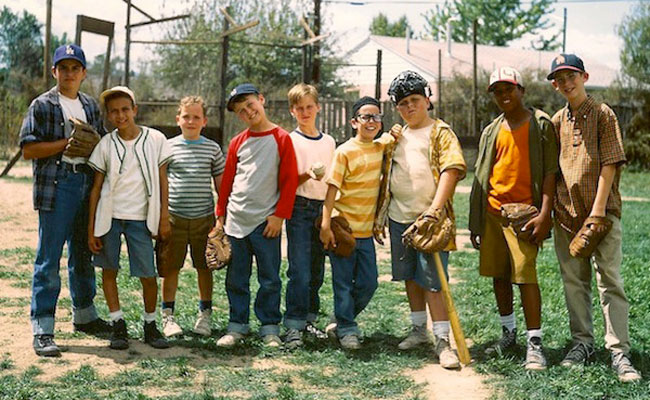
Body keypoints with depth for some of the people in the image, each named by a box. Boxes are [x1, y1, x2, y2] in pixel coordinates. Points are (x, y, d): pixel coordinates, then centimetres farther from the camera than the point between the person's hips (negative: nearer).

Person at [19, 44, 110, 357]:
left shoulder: (91, 106, 15)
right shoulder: (42, 105, -1)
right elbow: (28, 149, -9)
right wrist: (67, 143, -16)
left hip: (87, 187, 6)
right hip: (55, 187, -6)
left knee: (83, 255, 16)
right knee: (49, 260, -5)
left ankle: (84, 314, 31)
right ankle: (42, 329, -2)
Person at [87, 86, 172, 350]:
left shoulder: (155, 139, 0)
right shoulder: (106, 145, 1)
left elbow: (162, 180, 5)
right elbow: (96, 187, 3)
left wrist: (164, 217, 1)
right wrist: (91, 229, 0)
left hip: (140, 218, -1)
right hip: (109, 215, 1)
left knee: (148, 275, -3)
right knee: (108, 269, 4)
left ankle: (150, 325, 16)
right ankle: (118, 325, 17)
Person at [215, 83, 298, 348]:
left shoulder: (281, 138, -1)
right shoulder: (237, 142, 10)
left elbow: (289, 180, -3)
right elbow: (227, 180, 14)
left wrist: (279, 215, -8)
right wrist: (220, 215, 11)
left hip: (266, 220, -3)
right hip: (236, 220, 3)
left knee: (270, 278, 2)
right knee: (236, 278, 9)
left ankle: (270, 328, 13)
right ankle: (237, 326, 19)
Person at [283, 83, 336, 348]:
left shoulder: (329, 142, 14)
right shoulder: (289, 141, -1)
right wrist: (308, 175, -23)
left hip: (323, 208, 5)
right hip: (300, 209, -5)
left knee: (317, 269, 9)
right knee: (299, 271, -10)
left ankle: (308, 318, 19)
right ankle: (293, 326, -8)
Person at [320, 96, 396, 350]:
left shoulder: (380, 146, 6)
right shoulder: (345, 151, -9)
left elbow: (391, 138, 29)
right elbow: (332, 189, -12)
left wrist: (396, 135, 4)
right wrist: (326, 225, -18)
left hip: (366, 229, 6)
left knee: (368, 284, 9)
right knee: (343, 283, 1)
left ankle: (343, 322, 26)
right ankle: (347, 330, 13)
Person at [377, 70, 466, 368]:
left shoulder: (440, 132, -2)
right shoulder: (397, 137, 16)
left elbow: (451, 170, -13)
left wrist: (434, 209, -22)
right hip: (400, 217, 6)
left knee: (431, 279, -9)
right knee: (410, 276, 13)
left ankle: (442, 341, -4)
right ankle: (419, 330, 26)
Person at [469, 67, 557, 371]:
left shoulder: (540, 124, 0)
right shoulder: (491, 131, 15)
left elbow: (550, 172, -5)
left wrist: (544, 213, -16)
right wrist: (475, 222, 13)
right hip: (492, 211, 6)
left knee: (524, 275, -13)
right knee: (498, 275, 11)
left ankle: (534, 343, -7)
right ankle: (509, 333, 25)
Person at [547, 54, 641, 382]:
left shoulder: (603, 114, -1)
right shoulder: (557, 121, 12)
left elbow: (609, 164, -8)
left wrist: (598, 208, -15)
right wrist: (547, 208, 7)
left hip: (602, 211, -5)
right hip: (566, 213, 5)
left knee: (610, 281, -6)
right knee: (574, 282, 10)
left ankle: (619, 352, -4)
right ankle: (583, 342, 21)